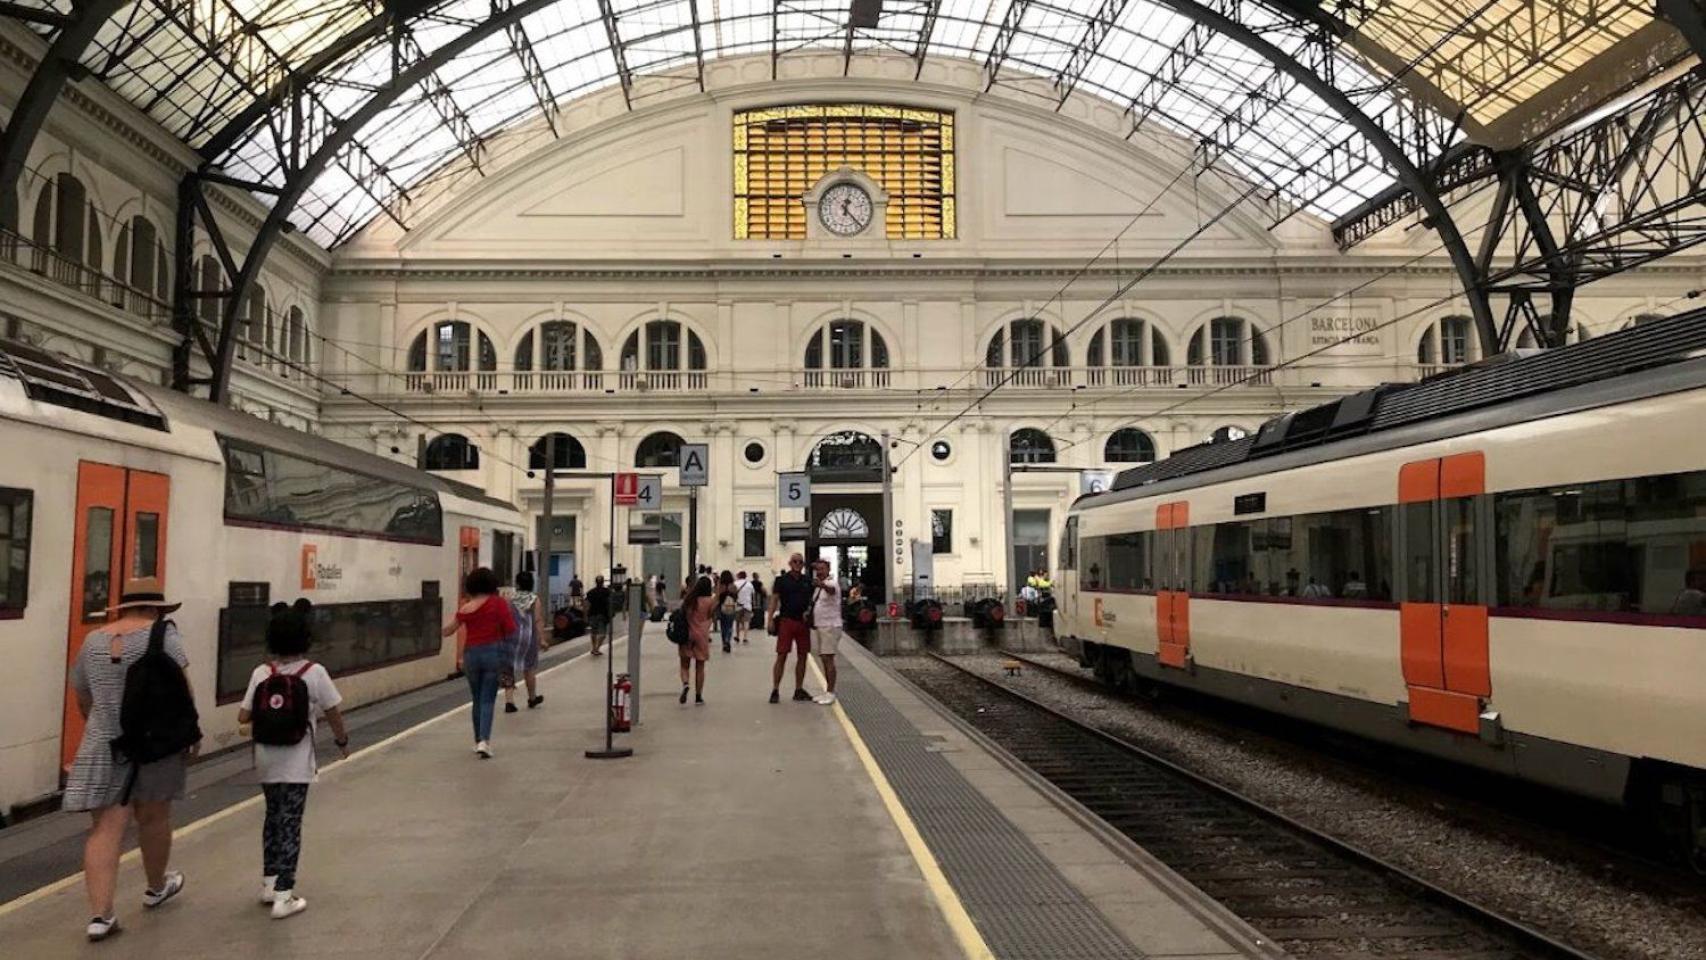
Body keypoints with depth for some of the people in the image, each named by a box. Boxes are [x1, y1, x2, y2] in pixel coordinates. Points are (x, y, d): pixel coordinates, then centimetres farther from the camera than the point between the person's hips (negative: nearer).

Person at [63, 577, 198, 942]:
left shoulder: (93, 640, 11)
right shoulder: (162, 633, -5)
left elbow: (82, 696, 19)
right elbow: (180, 684, -14)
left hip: (103, 745, 4)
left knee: (105, 829, 0)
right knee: (153, 818, 14)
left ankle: (100, 915, -5)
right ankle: (156, 887, 32)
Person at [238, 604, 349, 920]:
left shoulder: (261, 673, -3)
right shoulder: (314, 673, -10)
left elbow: (244, 717, -3)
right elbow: (332, 714, -4)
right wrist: (342, 741, 13)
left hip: (266, 761, 4)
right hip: (296, 764, -4)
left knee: (273, 818, 20)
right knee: (290, 824, 1)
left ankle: (269, 884, 31)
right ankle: (283, 896, 1)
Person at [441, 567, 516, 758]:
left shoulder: (465, 608, 3)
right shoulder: (498, 603, -4)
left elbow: (447, 631, 12)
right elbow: (511, 630, -6)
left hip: (471, 654, 3)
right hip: (493, 652, -2)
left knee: (477, 700, 17)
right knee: (488, 700, 0)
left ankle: (478, 741, 24)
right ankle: (484, 741, -15)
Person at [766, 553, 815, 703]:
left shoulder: (807, 581, 11)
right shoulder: (782, 580, 0)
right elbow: (774, 599, -2)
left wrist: (808, 612, -3)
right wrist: (770, 619, -11)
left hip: (803, 622, 4)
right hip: (786, 620, -4)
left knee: (802, 656, 7)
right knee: (781, 656, -6)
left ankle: (799, 690, 17)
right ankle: (775, 691, -1)